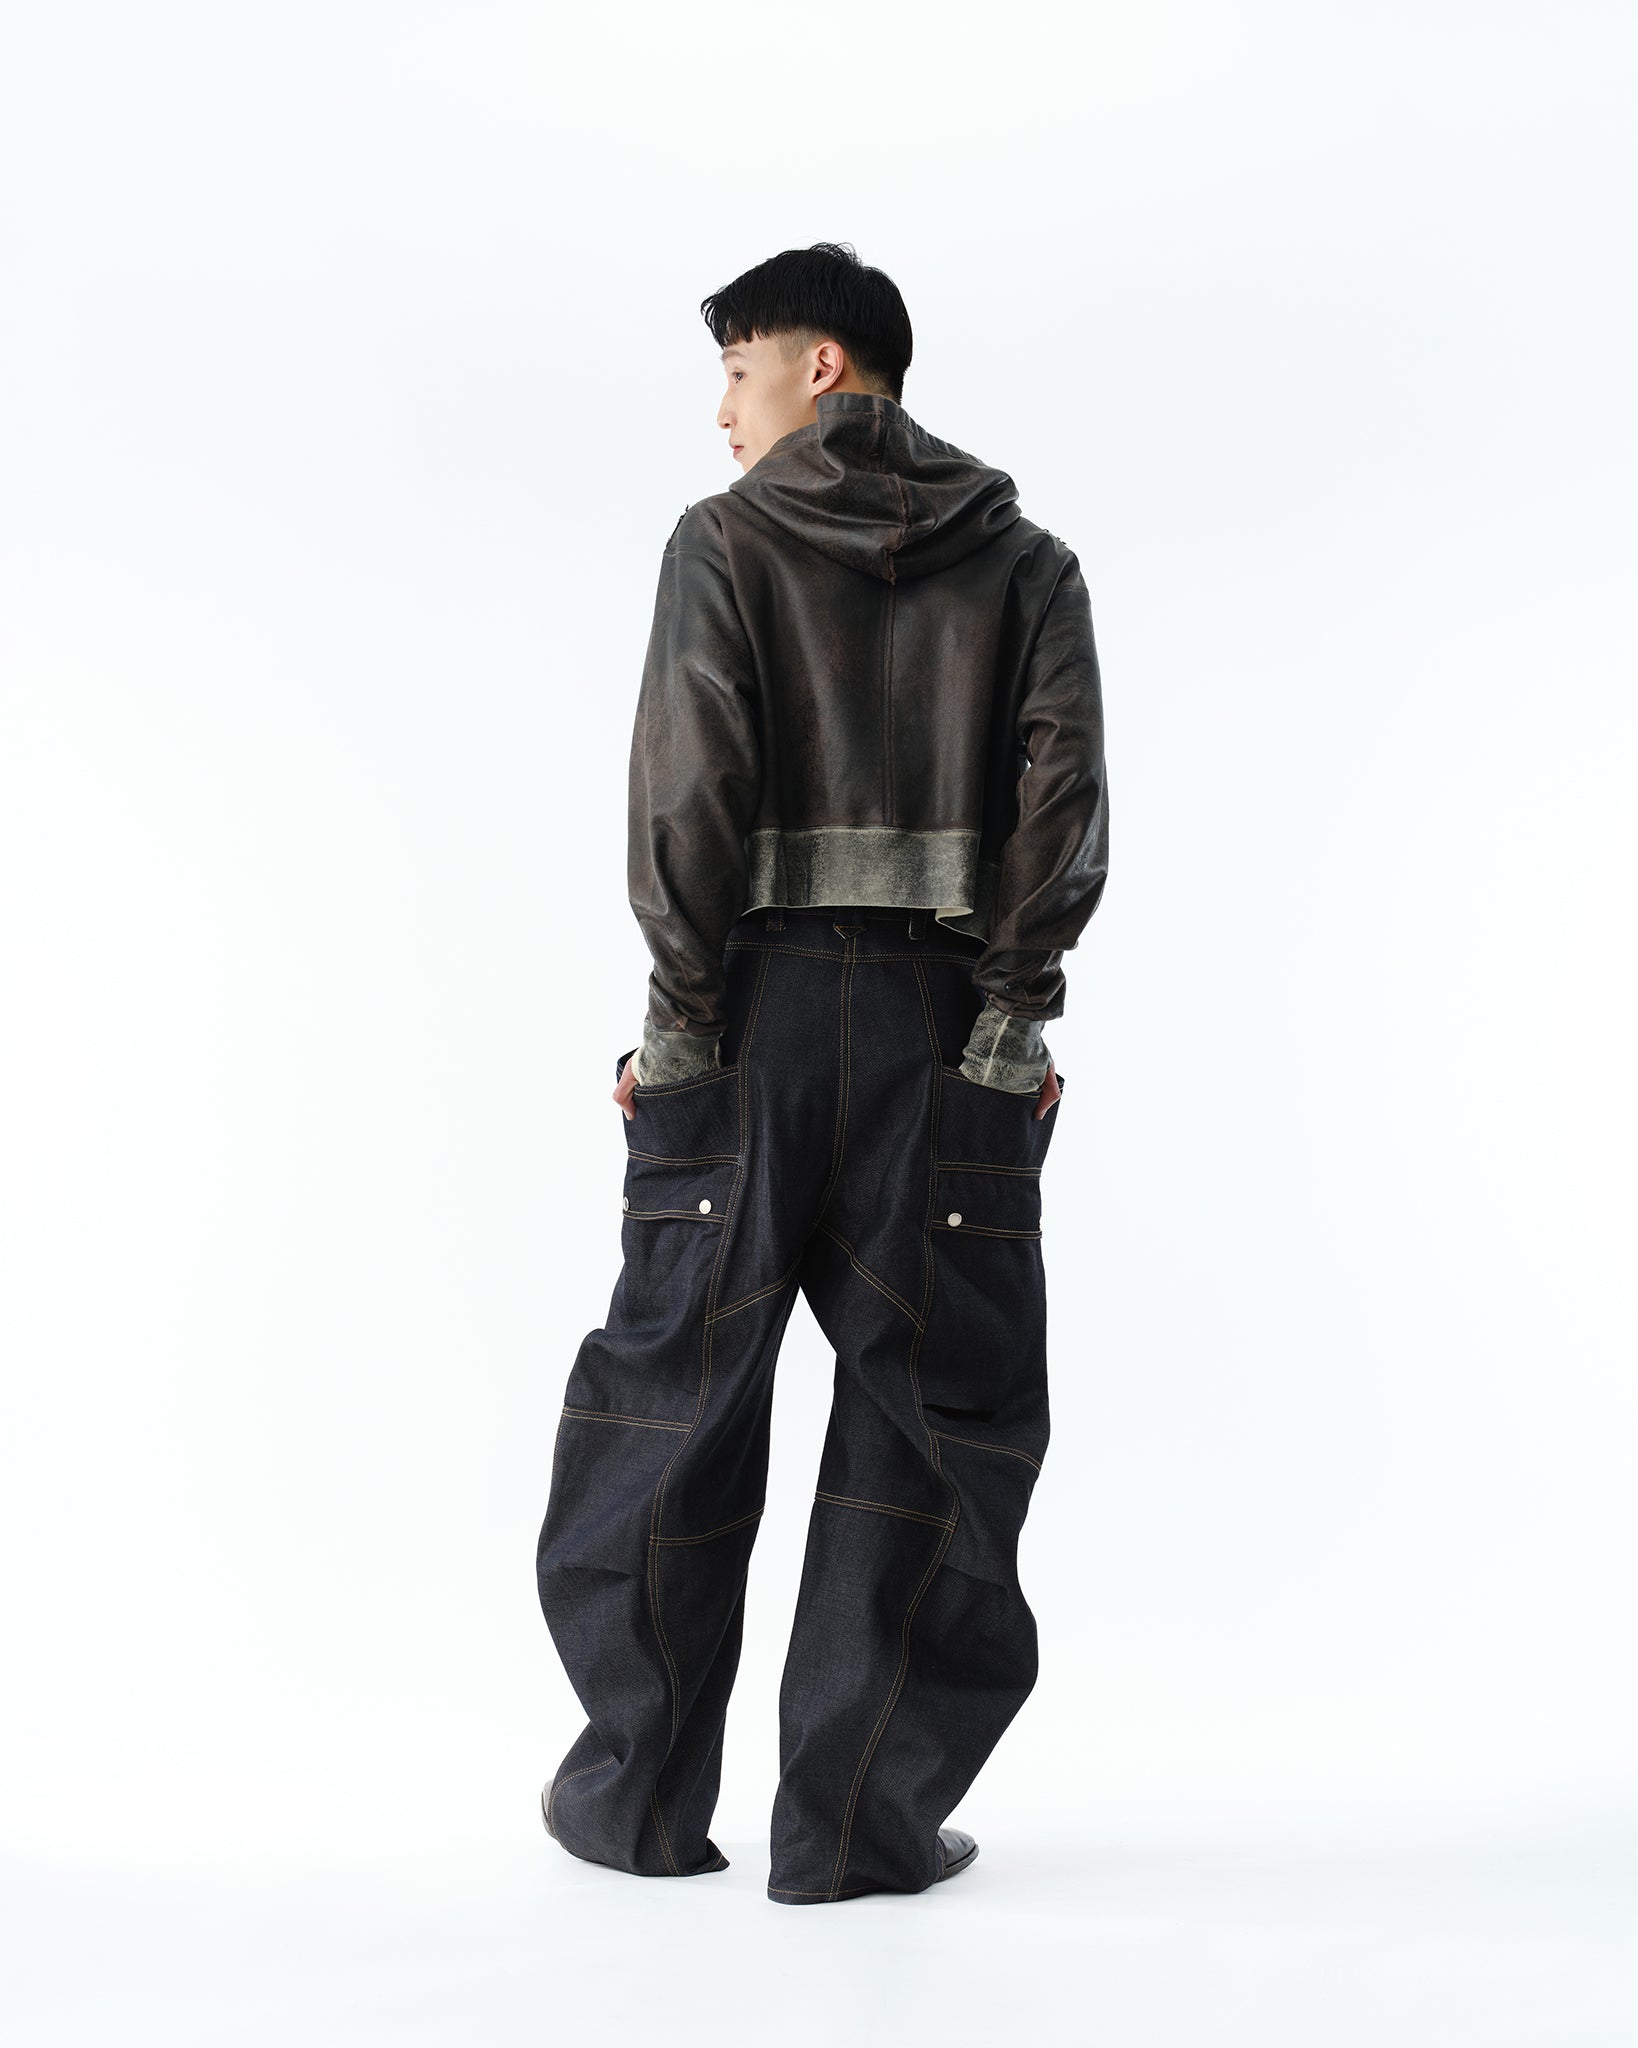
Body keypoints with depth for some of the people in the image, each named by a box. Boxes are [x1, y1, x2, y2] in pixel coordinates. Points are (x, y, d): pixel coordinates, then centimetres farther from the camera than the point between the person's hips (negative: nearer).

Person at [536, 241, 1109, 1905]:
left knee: (677, 1394, 11)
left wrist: (679, 1011, -4)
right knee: (933, 1408, 7)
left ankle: (641, 1794, 22)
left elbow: (688, 783, -9)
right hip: (948, 1025, 1)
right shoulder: (1022, 561, 10)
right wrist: (1012, 1014, -1)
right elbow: (1064, 789, -3)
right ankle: (857, 1819, 8)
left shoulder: (725, 539, 2)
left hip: (752, 1016, -1)